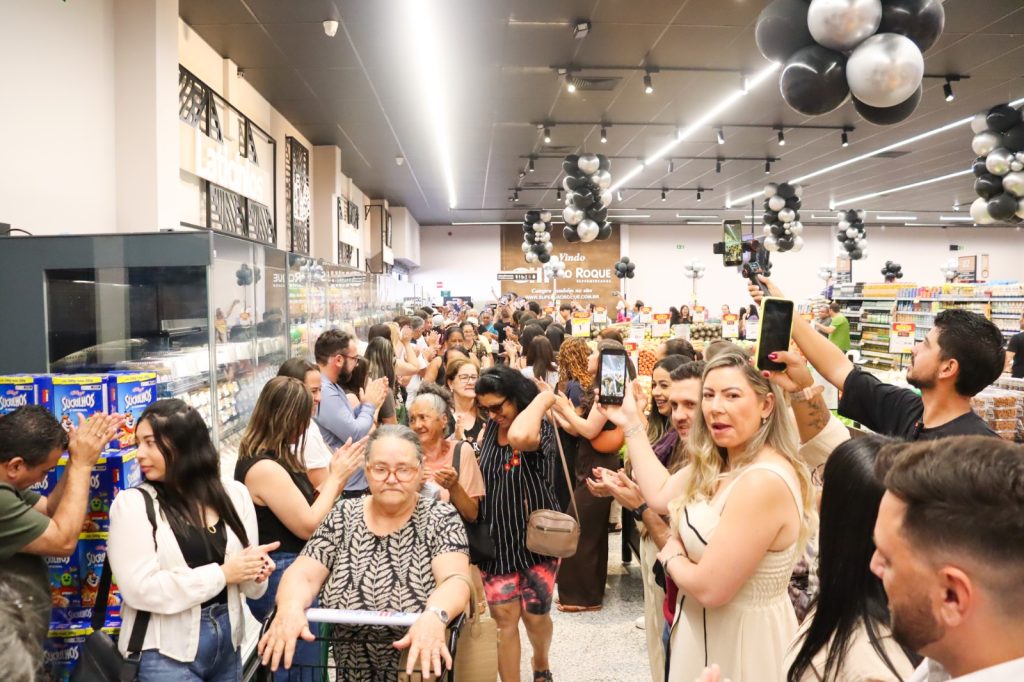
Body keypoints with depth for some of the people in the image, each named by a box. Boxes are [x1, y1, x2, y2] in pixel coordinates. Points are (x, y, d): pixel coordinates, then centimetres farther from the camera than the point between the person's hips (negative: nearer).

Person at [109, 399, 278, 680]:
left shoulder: (234, 495, 2)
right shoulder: (132, 503, -9)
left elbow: (249, 588, 8)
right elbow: (140, 589, -18)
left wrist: (256, 571, -14)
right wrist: (222, 574, -18)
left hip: (227, 644, 4)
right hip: (165, 653, -4)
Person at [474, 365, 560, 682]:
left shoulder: (541, 430, -18)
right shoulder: (489, 429, 1)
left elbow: (518, 437, -45)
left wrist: (543, 399, -31)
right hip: (496, 539, 4)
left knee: (535, 615, 11)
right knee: (504, 617, 3)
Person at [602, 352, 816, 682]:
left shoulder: (763, 482, -31)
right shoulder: (719, 465, 0)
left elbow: (710, 588, -29)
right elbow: (660, 494, 6)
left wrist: (671, 556, -9)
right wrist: (631, 423, 9)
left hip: (742, 637, -9)